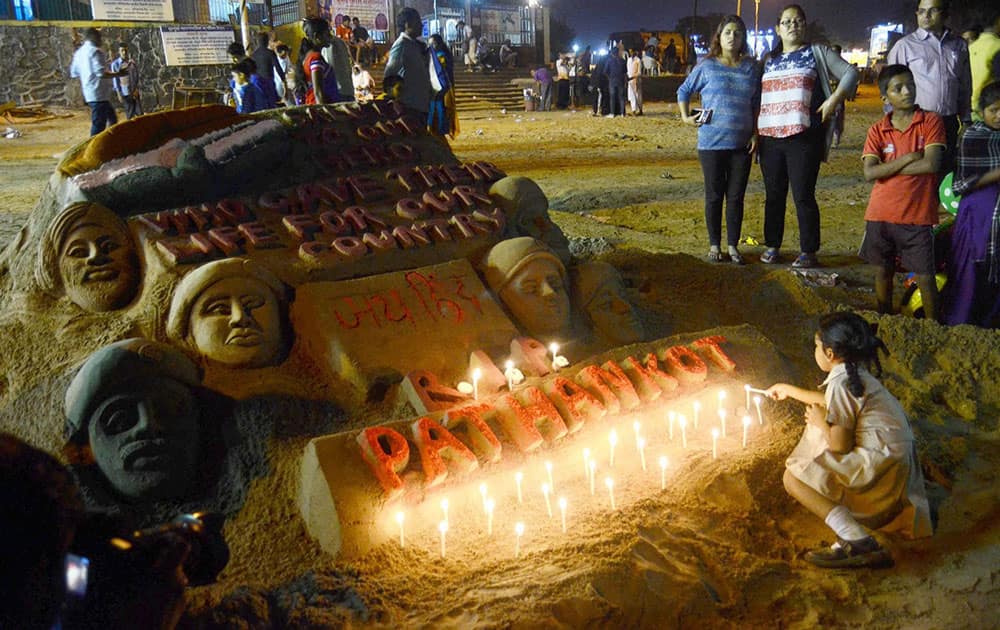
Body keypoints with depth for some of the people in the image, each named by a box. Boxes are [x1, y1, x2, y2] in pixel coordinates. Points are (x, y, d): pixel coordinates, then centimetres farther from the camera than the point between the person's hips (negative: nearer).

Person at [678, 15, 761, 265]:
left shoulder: (751, 68, 6)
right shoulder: (707, 66, -1)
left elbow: (757, 103, 12)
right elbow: (683, 91, 11)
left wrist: (755, 133, 4)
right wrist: (685, 116, -1)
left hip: (742, 144, 2)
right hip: (711, 143, -2)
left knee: (736, 197, 6)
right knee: (714, 195, 6)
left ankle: (733, 246, 16)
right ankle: (714, 246, 16)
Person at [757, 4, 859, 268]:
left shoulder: (817, 52, 7)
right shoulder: (769, 60, 18)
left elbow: (850, 73, 4)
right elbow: (758, 97, 21)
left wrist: (834, 100, -9)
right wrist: (755, 131, 10)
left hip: (804, 138, -4)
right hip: (770, 138, 4)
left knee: (803, 196, -6)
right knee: (773, 195, 8)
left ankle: (809, 252, 0)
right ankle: (772, 246, 17)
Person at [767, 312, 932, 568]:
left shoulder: (840, 383, -16)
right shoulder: (857, 374, 13)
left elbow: (839, 445, -16)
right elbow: (834, 403, 35)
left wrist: (819, 421, 3)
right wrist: (790, 390, 45)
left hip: (880, 465, -10)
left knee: (793, 478, -7)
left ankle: (858, 542, -21)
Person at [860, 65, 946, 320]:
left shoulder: (931, 122, -2)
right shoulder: (877, 130, 3)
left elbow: (931, 164, -15)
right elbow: (870, 173, -10)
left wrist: (887, 168, -10)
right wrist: (907, 159, -15)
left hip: (918, 215, -2)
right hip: (881, 214, 2)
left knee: (925, 276, 2)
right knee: (883, 271, 13)